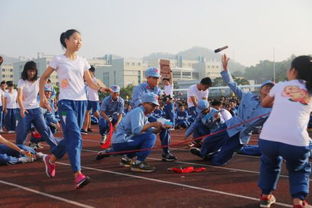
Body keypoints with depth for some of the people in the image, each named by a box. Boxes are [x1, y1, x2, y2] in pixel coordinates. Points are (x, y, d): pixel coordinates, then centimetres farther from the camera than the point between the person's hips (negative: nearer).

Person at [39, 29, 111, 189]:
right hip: (66, 102, -5)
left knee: (71, 136, 10)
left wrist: (100, 88, -11)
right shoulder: (59, 60, 0)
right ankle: (78, 175, -20)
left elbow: (89, 81, 9)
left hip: (81, 101, 6)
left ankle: (51, 159, 34)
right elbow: (43, 78, 7)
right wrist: (42, 97, -2)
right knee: (74, 136, -18)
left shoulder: (82, 61, 13)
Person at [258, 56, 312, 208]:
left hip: (268, 138, 1)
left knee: (269, 163, 34)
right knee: (299, 170, 29)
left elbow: (264, 103, 33)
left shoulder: (281, 85, 16)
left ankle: (265, 196, 36)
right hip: (296, 141, 0)